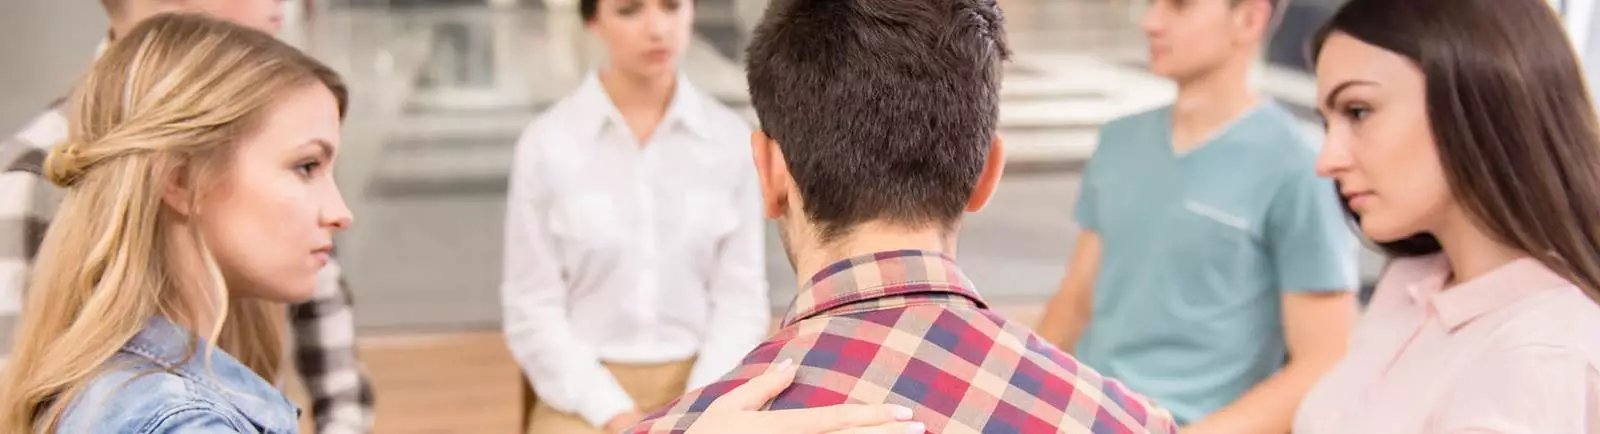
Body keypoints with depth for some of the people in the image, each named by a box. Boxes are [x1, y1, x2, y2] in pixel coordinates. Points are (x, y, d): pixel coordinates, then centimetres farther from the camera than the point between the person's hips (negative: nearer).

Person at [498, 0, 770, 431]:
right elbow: (532, 309, -2)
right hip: (584, 395, -1)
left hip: (700, 389, 1)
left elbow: (741, 296, 0)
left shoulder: (730, 136, -2)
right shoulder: (547, 142, -5)